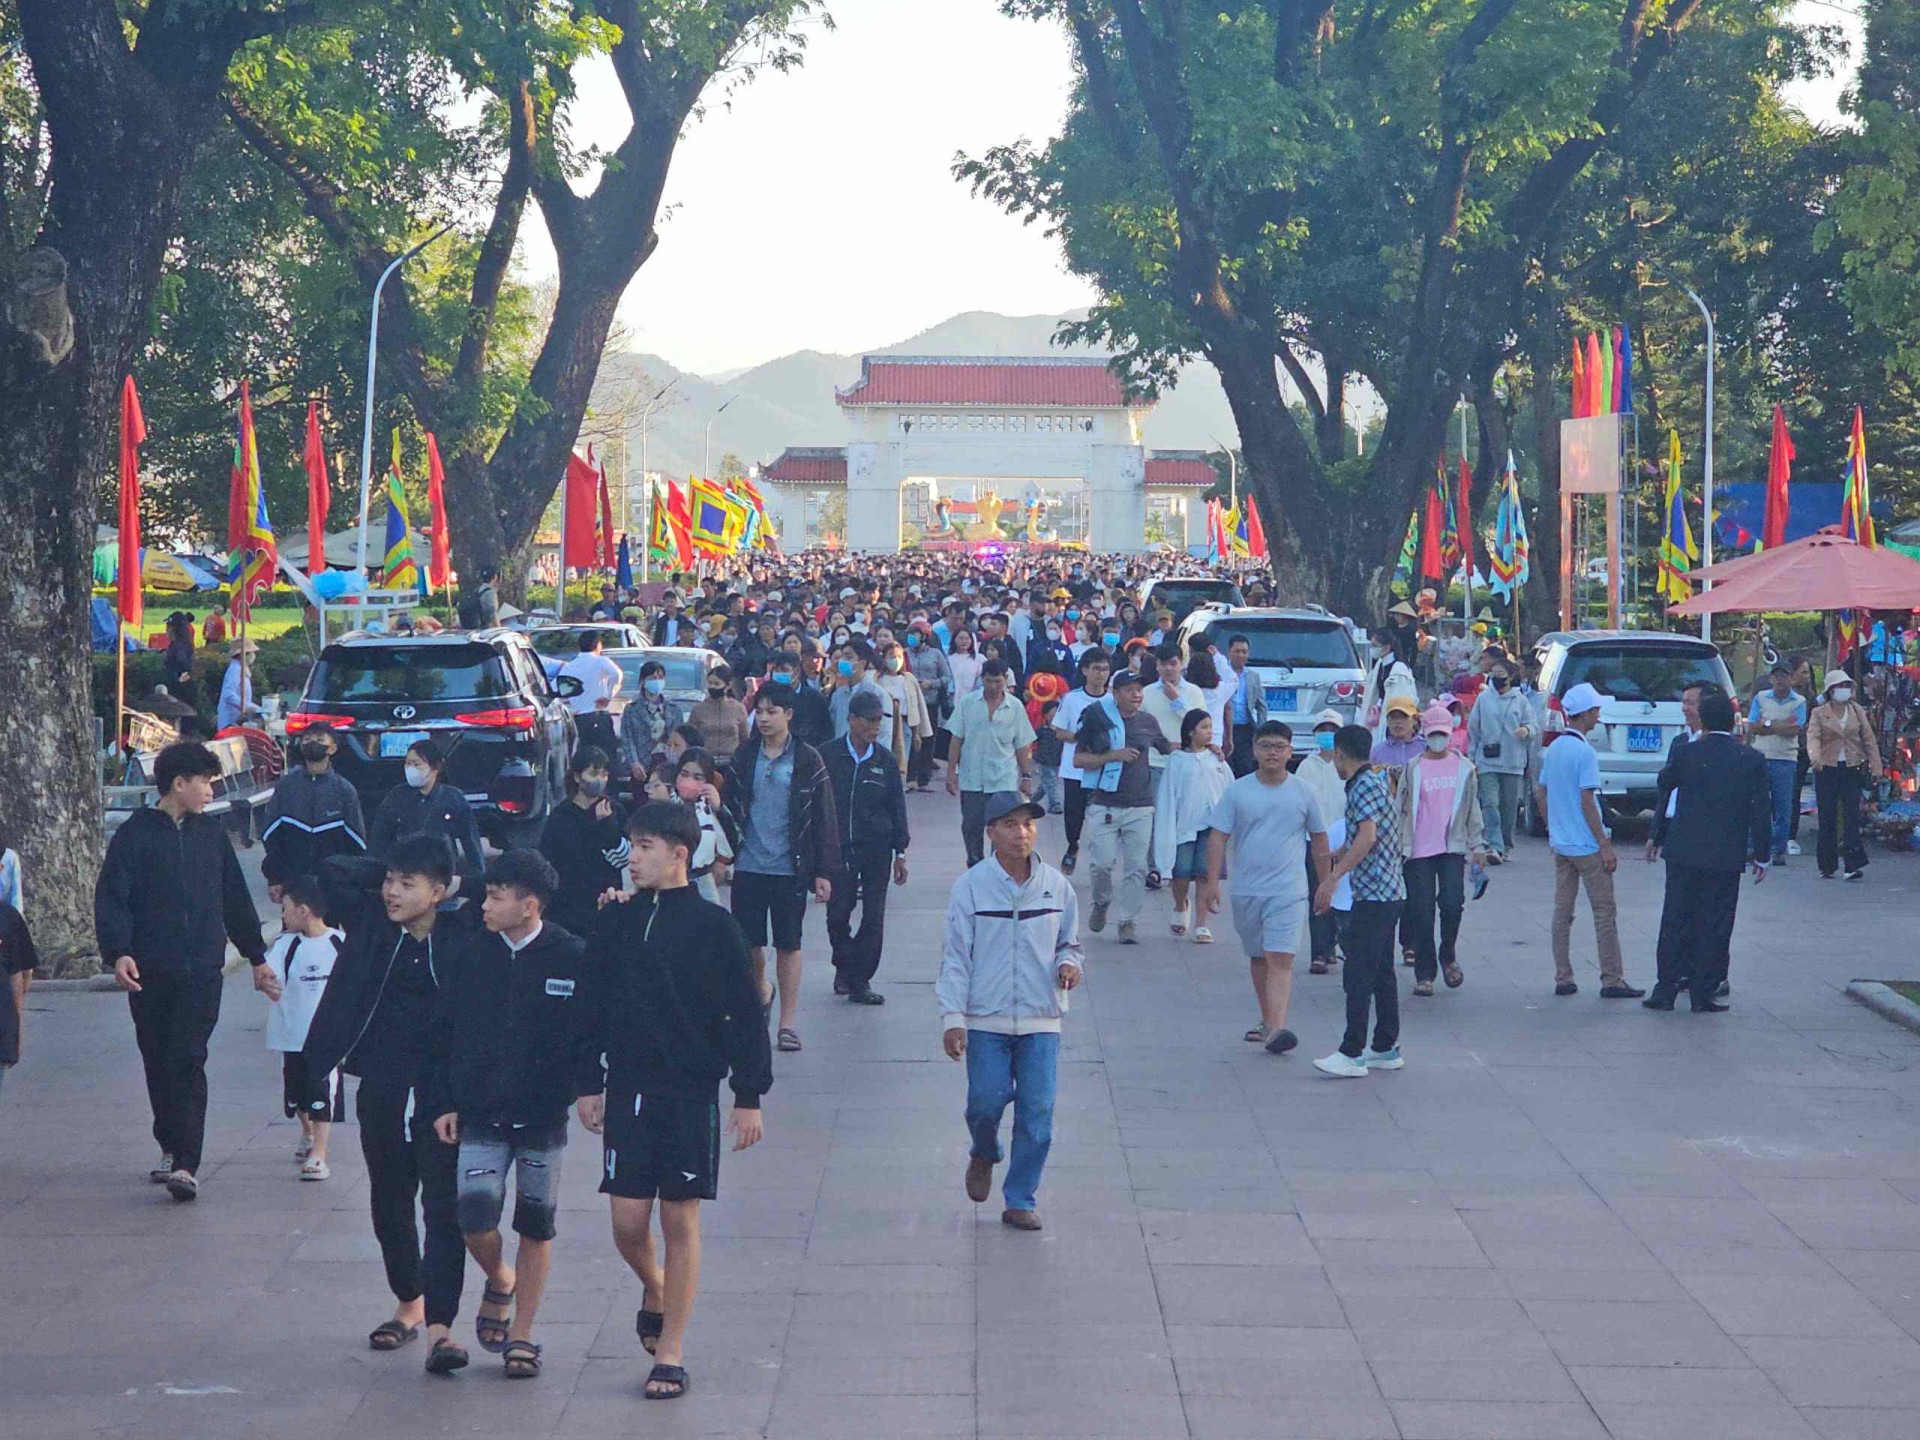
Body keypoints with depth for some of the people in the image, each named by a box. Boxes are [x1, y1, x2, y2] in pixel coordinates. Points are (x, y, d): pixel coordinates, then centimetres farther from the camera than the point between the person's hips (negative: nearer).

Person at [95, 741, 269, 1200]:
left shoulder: (211, 833, 10)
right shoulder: (134, 835, -1)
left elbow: (236, 899, 18)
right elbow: (111, 898, -7)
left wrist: (256, 955, 22)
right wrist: (118, 952, -21)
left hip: (202, 972, 1)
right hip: (150, 973, -1)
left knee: (188, 1062, -9)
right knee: (158, 1063, 9)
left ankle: (186, 1164, -14)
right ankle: (171, 1148, 26)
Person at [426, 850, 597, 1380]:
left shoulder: (573, 958, -7)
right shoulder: (473, 953, 0)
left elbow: (592, 1033, 2)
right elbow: (442, 1032, 6)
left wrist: (588, 1087, -10)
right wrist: (442, 1102, 3)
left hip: (543, 1116, -1)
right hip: (479, 1115, 1)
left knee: (536, 1225, 5)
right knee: (474, 1215, -12)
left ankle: (521, 1334, 18)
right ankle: (499, 1281, 20)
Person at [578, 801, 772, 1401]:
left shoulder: (713, 926, -5)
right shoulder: (616, 922, 4)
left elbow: (745, 1016, -3)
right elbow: (593, 1007, 12)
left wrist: (749, 1096, -5)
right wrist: (588, 1085, 9)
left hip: (691, 1092, -3)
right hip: (627, 1090, 3)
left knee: (680, 1220, 1)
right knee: (628, 1222, 1)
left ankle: (671, 1351, 9)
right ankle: (653, 1289, 34)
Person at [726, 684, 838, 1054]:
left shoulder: (807, 760, -3)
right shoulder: (745, 757, 4)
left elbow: (824, 818, -1)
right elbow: (731, 806, 8)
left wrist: (824, 871, -5)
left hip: (789, 867, -2)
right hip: (748, 865, 2)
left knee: (788, 944, 4)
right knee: (747, 941, 7)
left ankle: (788, 1021, 11)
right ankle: (760, 992, 35)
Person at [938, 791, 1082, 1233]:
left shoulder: (1056, 886, 4)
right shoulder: (971, 886, -4)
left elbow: (1069, 942, 17)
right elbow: (955, 956, -2)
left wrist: (1069, 964, -7)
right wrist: (952, 1018, -8)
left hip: (1041, 1019, 2)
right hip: (986, 1018, -2)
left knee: (1037, 1112, -2)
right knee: (986, 1101, -5)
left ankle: (1020, 1200, 11)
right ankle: (984, 1156, 30)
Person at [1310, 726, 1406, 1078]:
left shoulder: (1364, 786, -14)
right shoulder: (1378, 780, 17)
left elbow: (1367, 837, -28)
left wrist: (1334, 876, -33)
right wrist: (1334, 857, 43)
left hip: (1373, 893, -10)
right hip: (1390, 892, 10)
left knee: (1358, 973, -9)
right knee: (1381, 972, 14)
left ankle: (1352, 1054, -10)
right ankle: (1386, 1048, 19)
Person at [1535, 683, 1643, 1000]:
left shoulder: (1553, 749, 8)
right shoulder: (1584, 752, -16)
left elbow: (1540, 795, 14)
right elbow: (1587, 803, -19)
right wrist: (1606, 846, -15)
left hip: (1560, 843, 8)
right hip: (1587, 845, -8)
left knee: (1562, 912, 9)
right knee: (1604, 914, -1)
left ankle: (1563, 979, 11)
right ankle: (1612, 980, 0)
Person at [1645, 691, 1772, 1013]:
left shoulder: (1683, 753, -6)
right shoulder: (1752, 760, -3)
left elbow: (1664, 786, 9)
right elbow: (1762, 811, 0)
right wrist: (1762, 855, 6)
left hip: (1683, 852, 0)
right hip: (1727, 855, 0)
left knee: (1676, 922, 8)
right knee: (1714, 924, 5)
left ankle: (1666, 990, 9)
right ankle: (1704, 992, 5)